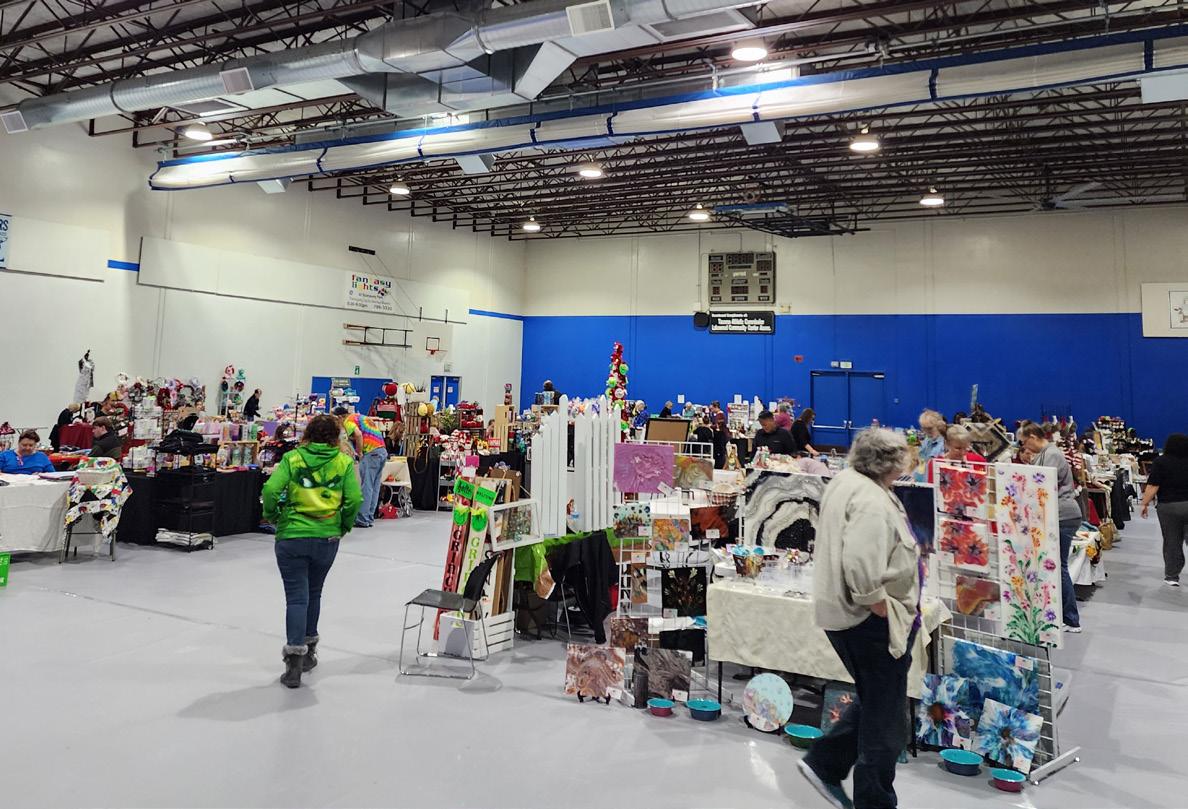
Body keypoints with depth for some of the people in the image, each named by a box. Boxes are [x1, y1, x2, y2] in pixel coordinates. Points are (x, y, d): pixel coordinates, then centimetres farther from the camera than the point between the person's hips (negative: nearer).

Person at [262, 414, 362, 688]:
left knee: (297, 597, 1)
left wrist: (272, 516, 4)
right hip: (327, 538, 2)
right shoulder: (344, 462, -1)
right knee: (314, 593, 20)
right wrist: (345, 525, 7)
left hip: (292, 536, -2)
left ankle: (294, 657, -8)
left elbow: (271, 489, -13)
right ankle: (308, 651, 32)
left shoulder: (292, 458, -2)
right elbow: (355, 499, -9)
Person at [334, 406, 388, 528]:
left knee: (366, 487, -6)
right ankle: (370, 518, 13)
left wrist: (360, 453, -10)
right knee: (374, 487, 10)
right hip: (382, 451, 9)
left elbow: (358, 434, -20)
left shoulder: (348, 421, -1)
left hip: (371, 453, -9)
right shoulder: (361, 417, 26)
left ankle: (362, 520, -5)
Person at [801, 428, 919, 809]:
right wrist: (876, 602, -21)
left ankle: (824, 763, 29)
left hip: (840, 614, 10)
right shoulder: (872, 501, -23)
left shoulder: (844, 481, 7)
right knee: (885, 721, 6)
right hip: (870, 621, -10)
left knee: (874, 703, 26)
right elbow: (859, 563, -36)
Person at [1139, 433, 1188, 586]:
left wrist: (1145, 504, -1)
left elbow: (1153, 486, -10)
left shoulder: (1161, 462, -6)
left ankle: (1172, 576, 13)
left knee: (1172, 542, 7)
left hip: (1168, 506, -2)